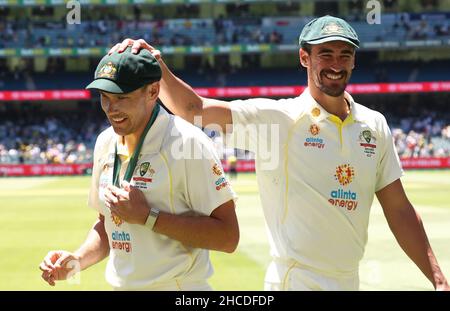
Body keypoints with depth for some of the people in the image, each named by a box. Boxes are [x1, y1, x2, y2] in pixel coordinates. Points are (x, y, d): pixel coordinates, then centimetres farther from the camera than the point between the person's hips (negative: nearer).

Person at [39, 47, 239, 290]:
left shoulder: (187, 142, -17)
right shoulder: (105, 143, 5)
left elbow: (228, 237, -21)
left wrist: (147, 216, -22)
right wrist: (77, 260, 0)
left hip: (178, 287, -6)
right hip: (119, 285, 6)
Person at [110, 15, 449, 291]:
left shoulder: (374, 125, 7)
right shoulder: (278, 118, -8)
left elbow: (399, 210, 9)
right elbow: (193, 109, -17)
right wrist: (156, 66, -34)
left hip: (349, 282, 5)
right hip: (297, 282, -5)